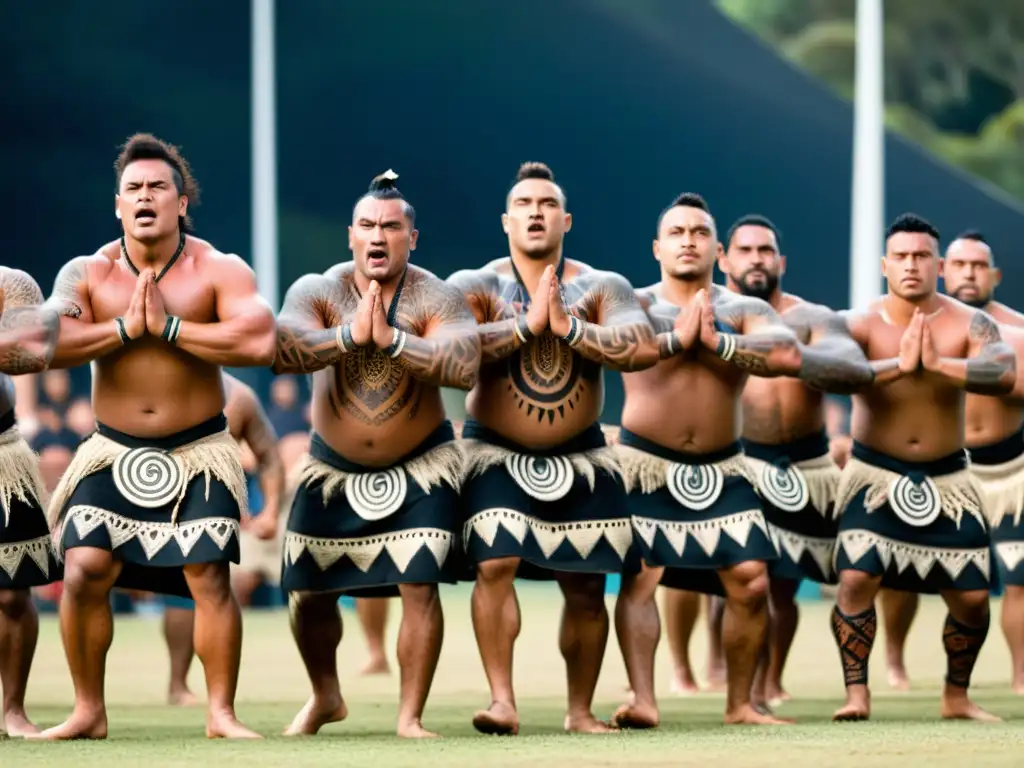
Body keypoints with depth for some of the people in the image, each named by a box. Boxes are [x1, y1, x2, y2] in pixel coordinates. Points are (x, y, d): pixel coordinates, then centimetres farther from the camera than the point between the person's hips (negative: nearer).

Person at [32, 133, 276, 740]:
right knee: (84, 572, -7)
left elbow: (261, 343, -24)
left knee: (209, 578, -7)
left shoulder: (219, 270, -8)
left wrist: (169, 327, -22)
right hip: (115, 450, 2)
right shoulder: (87, 274, -2)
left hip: (198, 451, -2)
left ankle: (222, 714, 6)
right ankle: (89, 712, 7)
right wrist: (126, 328, -20)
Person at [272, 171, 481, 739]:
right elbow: (282, 353, -30)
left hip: (420, 466, -2)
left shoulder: (437, 298, -16)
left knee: (419, 587, -12)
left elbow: (465, 367, -33)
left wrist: (392, 338, -40)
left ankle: (411, 716, 3)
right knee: (308, 591, 8)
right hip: (333, 467, 2)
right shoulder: (316, 291, -12)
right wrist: (350, 334, -40)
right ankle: (325, 697, 35)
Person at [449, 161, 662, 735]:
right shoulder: (476, 286, -4)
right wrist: (527, 324, -25)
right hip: (497, 455, -2)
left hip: (580, 458, 2)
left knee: (587, 587, 5)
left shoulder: (602, 288, -1)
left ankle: (581, 710, 19)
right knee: (495, 565, -20)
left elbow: (645, 347, -17)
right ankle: (503, 702, -18)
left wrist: (570, 327, -25)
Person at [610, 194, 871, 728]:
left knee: (750, 582, -4)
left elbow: (786, 354, -15)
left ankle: (740, 704, 9)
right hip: (647, 464, -2)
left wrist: (719, 344, -25)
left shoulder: (747, 312, 5)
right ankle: (642, 700, -17)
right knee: (640, 577, -14)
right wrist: (679, 336, -27)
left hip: (721, 469, 3)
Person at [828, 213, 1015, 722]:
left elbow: (1004, 374, -26)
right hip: (875, 474, -2)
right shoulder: (860, 324, -11)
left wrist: (937, 364, -36)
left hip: (947, 478, 2)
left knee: (972, 595, 3)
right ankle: (856, 694, -6)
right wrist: (898, 364, -38)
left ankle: (957, 696, 24)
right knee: (856, 579, -18)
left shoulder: (968, 324, -8)